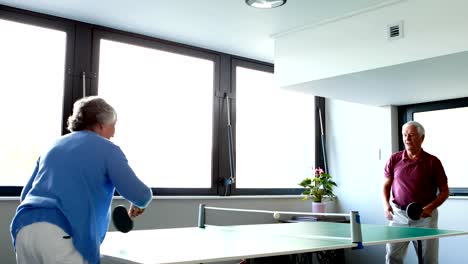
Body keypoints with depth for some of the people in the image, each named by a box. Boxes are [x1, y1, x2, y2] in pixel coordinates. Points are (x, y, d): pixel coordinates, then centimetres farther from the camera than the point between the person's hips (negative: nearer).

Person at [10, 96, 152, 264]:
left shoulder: (53, 147, 25)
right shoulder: (107, 149, 6)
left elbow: (25, 194, 28)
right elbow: (141, 195, -1)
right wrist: (137, 204, 22)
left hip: (24, 228, 7)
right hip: (61, 233, -7)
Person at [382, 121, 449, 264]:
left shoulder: (432, 162, -3)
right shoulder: (394, 159, 3)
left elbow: (444, 191, 1)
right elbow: (387, 185, 12)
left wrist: (430, 208, -15)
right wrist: (386, 204, -5)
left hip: (424, 216, -1)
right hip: (398, 214, 2)